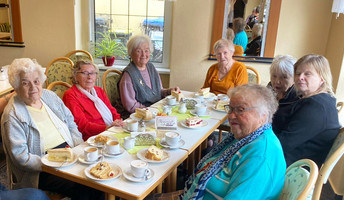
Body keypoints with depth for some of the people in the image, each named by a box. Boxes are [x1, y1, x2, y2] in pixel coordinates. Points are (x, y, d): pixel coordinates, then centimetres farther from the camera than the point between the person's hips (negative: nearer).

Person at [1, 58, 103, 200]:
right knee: (83, 189, -26)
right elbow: (21, 157, -15)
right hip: (41, 172, -6)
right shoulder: (12, 116, -11)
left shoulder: (49, 96, 9)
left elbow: (70, 123, 14)